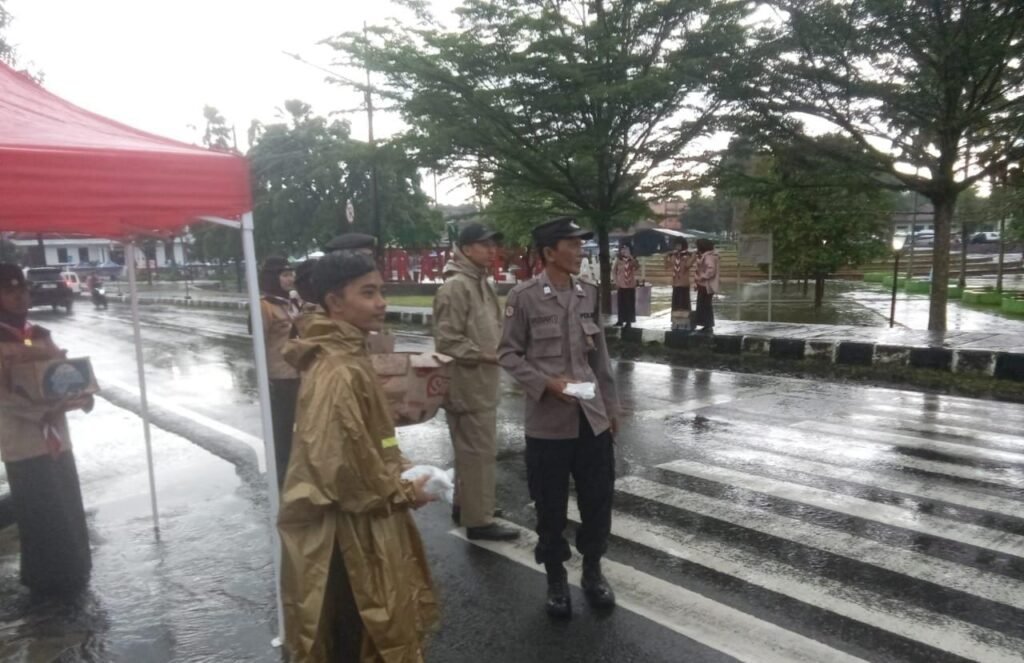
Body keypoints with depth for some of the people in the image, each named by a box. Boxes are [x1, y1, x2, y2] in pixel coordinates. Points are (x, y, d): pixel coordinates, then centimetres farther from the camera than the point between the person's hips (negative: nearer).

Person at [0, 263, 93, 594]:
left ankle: (72, 575, 30)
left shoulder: (41, 336, 10)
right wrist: (46, 411, -28)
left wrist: (80, 396, -8)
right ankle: (47, 579, 19)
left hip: (57, 438, 6)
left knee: (69, 512, 14)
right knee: (41, 517, 3)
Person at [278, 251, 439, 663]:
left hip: (362, 526, 10)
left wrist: (401, 470, 5)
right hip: (347, 534, -9)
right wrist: (402, 492, -15)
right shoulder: (337, 372, -25)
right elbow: (341, 468, -28)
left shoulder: (349, 357, 6)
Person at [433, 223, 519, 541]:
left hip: (482, 381, 10)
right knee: (479, 451, -3)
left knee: (472, 449, 20)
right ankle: (478, 519, 9)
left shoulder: (482, 282, 14)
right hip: (468, 383, -10)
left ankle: (465, 505, 34)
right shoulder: (456, 286, -17)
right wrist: (483, 355, -18)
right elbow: (447, 340, -21)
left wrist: (496, 353, 8)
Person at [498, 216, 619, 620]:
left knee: (599, 498, 11)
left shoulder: (589, 293, 6)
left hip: (593, 417, 4)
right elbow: (508, 354, -5)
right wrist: (547, 383, -18)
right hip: (548, 421, -4)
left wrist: (611, 405, 13)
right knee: (551, 506, 9)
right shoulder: (524, 297, -9)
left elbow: (600, 353, 12)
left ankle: (592, 572, 35)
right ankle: (556, 579, 31)